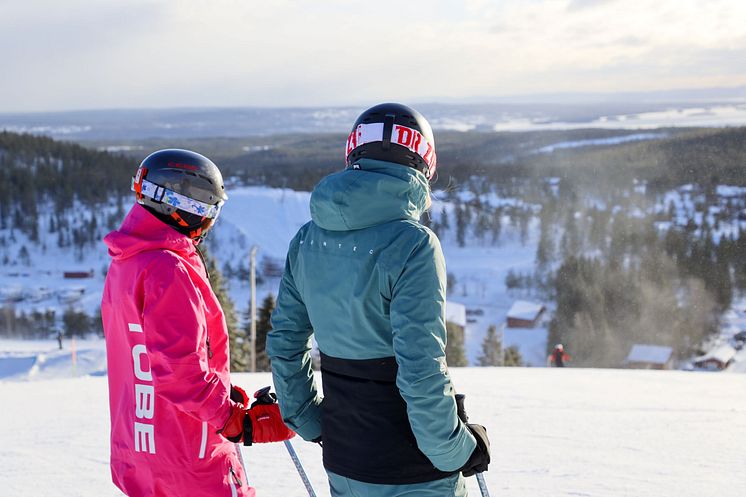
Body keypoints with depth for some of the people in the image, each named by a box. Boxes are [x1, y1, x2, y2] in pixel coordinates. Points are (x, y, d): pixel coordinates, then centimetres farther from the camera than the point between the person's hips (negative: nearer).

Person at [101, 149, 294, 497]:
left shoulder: (125, 264, 11)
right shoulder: (168, 269, -21)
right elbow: (179, 366, -27)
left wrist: (224, 395, 13)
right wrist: (238, 421, -18)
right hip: (189, 458, -9)